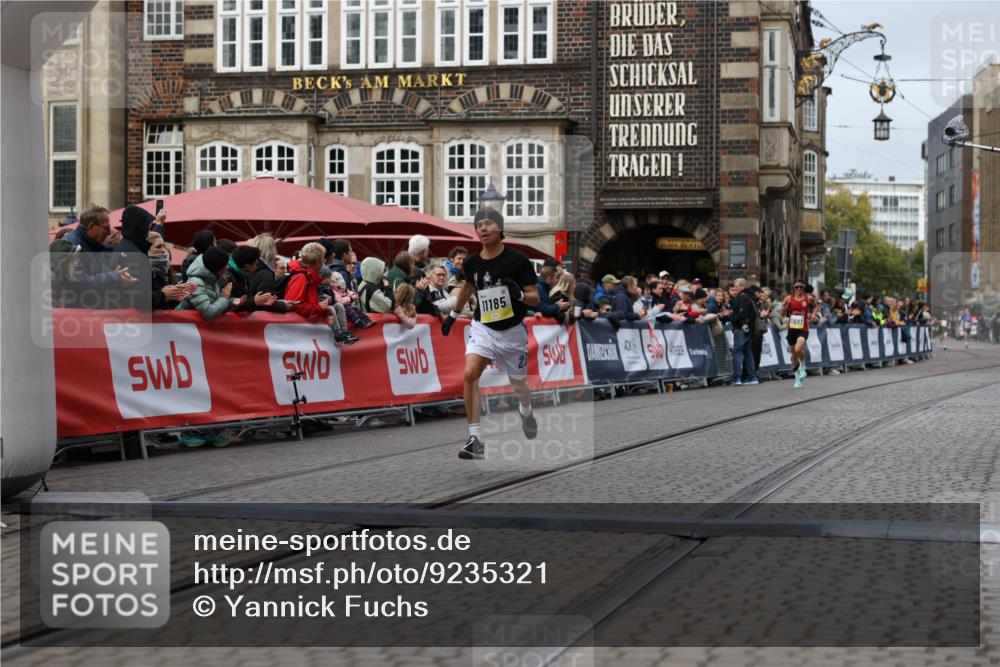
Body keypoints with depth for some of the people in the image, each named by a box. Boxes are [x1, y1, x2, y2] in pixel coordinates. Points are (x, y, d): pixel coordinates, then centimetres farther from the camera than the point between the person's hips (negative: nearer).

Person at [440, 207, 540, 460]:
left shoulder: (517, 260, -14)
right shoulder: (471, 263, -3)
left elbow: (535, 298, -10)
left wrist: (520, 295, -32)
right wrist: (454, 314, 29)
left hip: (513, 330, -2)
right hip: (483, 327, 2)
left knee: (518, 385, 14)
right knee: (470, 374, -22)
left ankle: (526, 411, 52)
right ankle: (475, 439, -19)